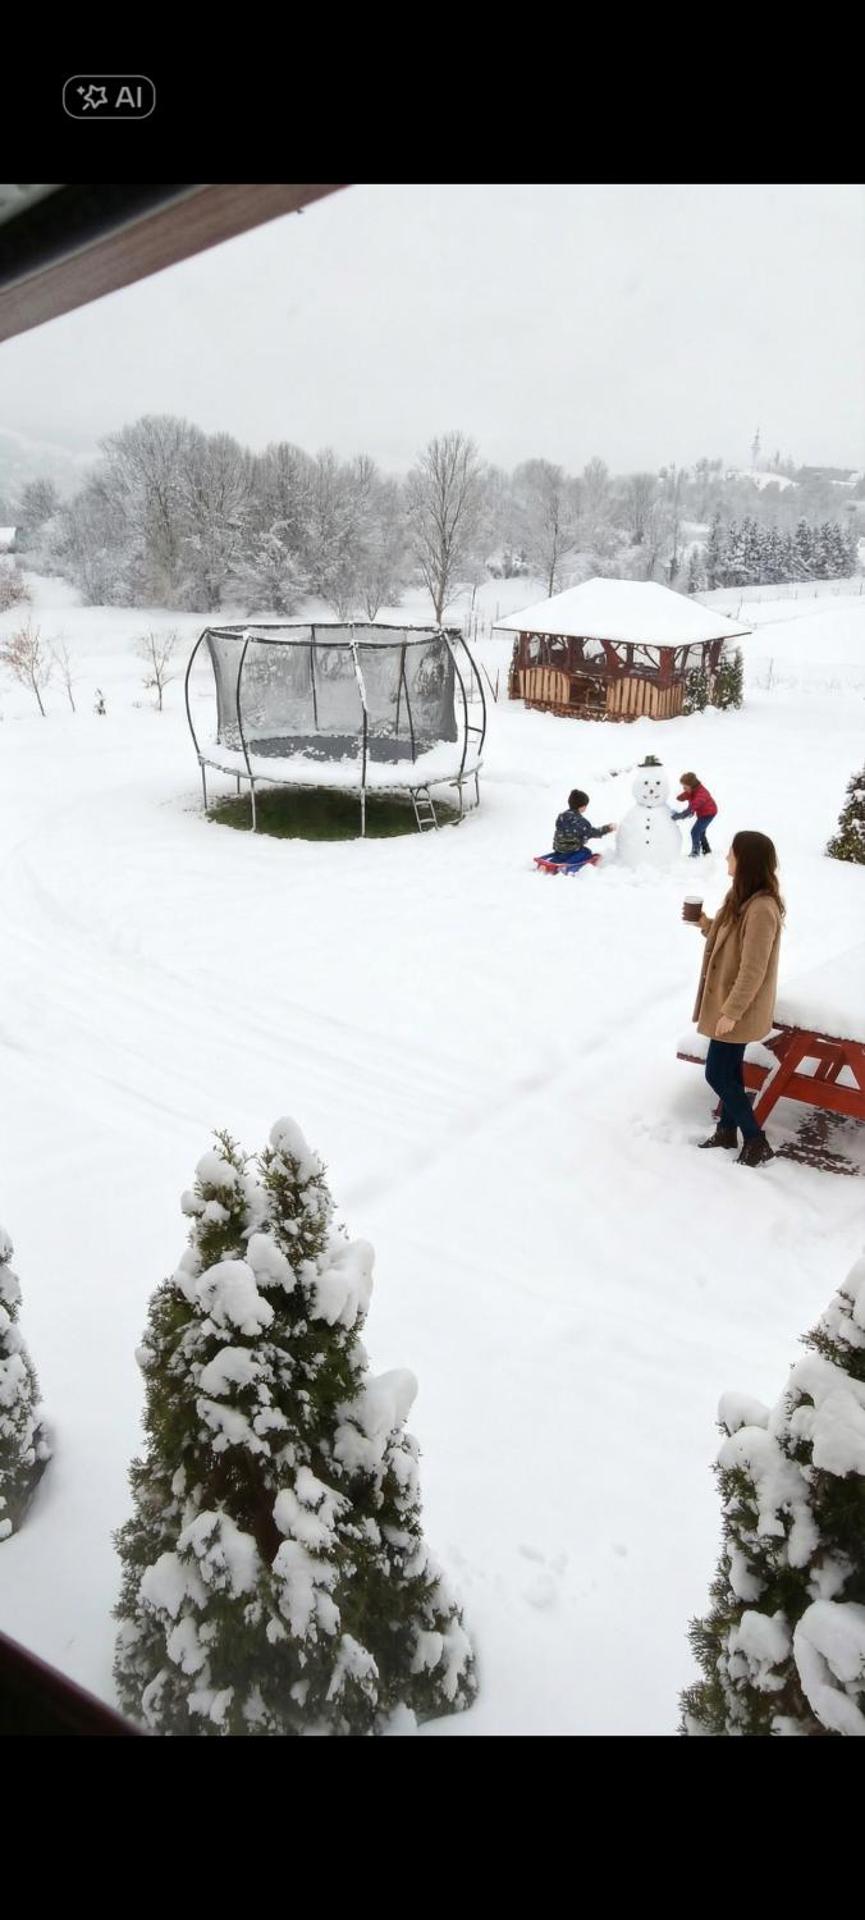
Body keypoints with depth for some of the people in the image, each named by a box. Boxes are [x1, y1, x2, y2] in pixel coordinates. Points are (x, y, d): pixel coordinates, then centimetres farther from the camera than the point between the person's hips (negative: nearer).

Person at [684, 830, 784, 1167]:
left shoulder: (761, 909, -27)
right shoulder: (743, 898, 5)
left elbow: (753, 970, -25)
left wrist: (731, 1012, -22)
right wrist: (705, 924, 4)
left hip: (740, 1009, -9)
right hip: (729, 1002, 9)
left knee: (718, 1075, -1)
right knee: (728, 1071, 19)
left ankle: (757, 1142, 11)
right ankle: (727, 1130, 33)